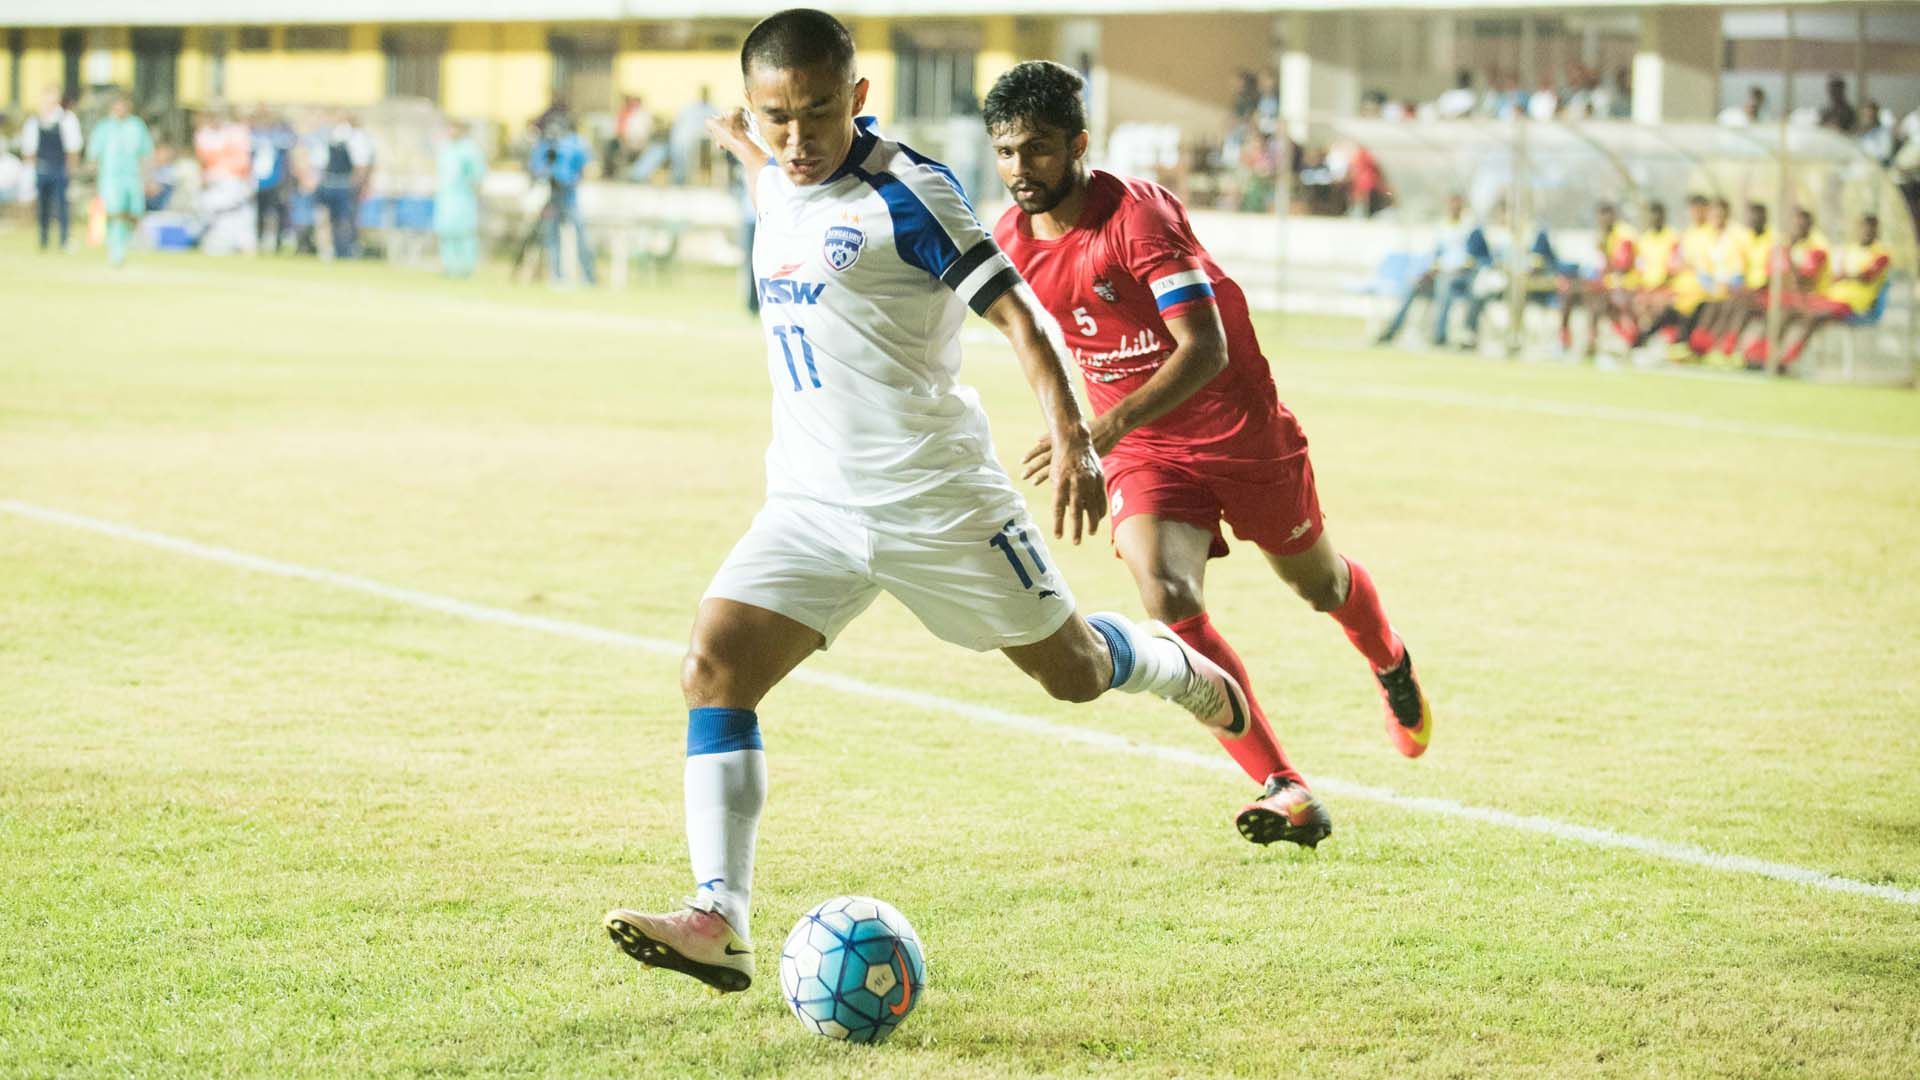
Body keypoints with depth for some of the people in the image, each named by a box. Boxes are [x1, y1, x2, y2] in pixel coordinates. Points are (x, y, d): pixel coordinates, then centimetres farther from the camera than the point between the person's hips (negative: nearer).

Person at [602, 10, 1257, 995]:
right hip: (810, 501, 6)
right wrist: (743, 148, 44)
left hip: (934, 495, -5)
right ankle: (719, 923, -20)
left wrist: (1072, 439, -24)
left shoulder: (904, 190, -14)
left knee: (1073, 672, 10)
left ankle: (1184, 672, 47)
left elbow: (1016, 311, -15)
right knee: (713, 666, -16)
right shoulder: (777, 183, 7)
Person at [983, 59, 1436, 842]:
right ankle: (1286, 794, -20)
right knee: (1167, 600, -23)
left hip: (1239, 427, -3)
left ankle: (1392, 669, 57)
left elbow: (1206, 349, -35)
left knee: (1319, 585, 19)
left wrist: (1115, 423, -47)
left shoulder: (1139, 216, -27)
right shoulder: (1010, 242, -7)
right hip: (1142, 453, 3)